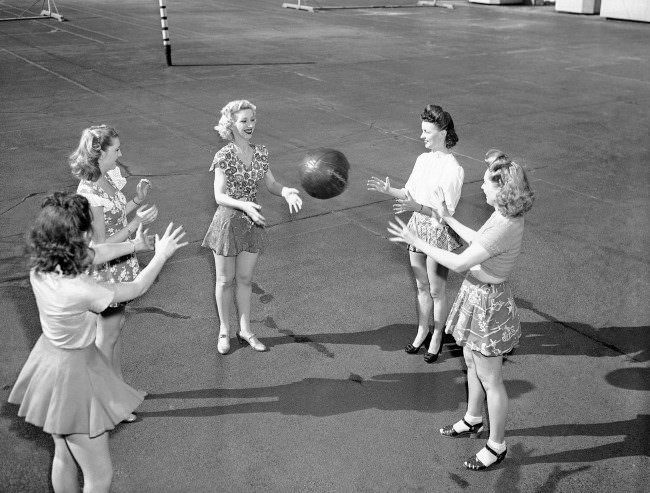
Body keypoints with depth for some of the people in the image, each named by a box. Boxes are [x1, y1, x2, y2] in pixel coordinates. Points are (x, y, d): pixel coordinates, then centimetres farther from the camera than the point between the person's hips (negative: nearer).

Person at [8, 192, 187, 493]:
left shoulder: (40, 269, -12)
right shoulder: (80, 290, -34)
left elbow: (93, 254, 7)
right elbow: (136, 288, -16)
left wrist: (134, 244, 16)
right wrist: (161, 255, -1)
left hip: (51, 355, 9)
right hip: (73, 371, -9)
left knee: (64, 455, 29)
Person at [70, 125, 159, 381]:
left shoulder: (107, 178, 1)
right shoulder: (89, 193, -27)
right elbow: (102, 245, -24)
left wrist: (137, 200, 2)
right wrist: (136, 222, -28)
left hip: (120, 264, 9)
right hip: (105, 270, -9)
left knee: (116, 326, 21)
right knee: (107, 334, 8)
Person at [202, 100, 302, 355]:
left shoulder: (260, 153, 1)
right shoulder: (224, 156, -15)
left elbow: (271, 184, 7)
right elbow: (219, 196, -17)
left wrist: (287, 191, -15)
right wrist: (243, 205, -35)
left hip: (253, 221, 4)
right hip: (228, 221, -4)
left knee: (245, 279, 14)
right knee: (225, 280, 10)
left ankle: (245, 330, 28)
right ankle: (224, 330, 27)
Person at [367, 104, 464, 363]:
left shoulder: (453, 169, -20)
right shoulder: (423, 159, 2)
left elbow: (447, 212, -21)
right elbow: (409, 193, 10)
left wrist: (416, 207, -33)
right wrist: (388, 190, -7)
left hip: (439, 233, -6)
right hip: (417, 227, 7)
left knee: (437, 291, 10)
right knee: (422, 286, 20)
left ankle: (437, 337, 29)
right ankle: (422, 331, 37)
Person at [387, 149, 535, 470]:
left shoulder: (504, 227, -31)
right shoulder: (505, 214, -1)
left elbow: (459, 264, -29)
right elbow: (479, 242, 16)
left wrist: (416, 241, -22)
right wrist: (448, 219, 25)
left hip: (487, 302, -10)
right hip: (477, 294, 10)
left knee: (490, 380, 8)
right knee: (472, 362, 26)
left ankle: (496, 446, 27)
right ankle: (472, 421, 48)